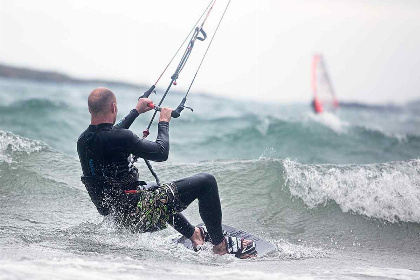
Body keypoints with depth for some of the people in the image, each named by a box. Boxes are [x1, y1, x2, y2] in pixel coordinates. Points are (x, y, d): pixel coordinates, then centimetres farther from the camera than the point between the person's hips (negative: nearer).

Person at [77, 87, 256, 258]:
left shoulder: (83, 140, 3)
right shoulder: (120, 138, -23)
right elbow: (161, 153, -13)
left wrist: (136, 111, 35)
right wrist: (164, 122, 3)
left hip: (118, 216, 9)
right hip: (139, 215, -9)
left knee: (152, 188, 42)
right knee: (206, 181, -6)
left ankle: (194, 234, 46)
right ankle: (220, 244, 9)